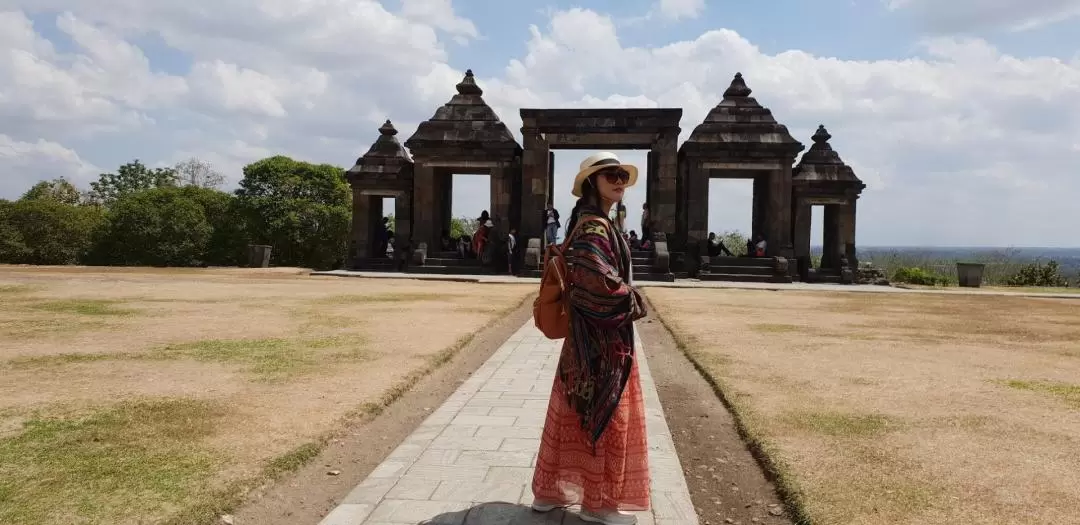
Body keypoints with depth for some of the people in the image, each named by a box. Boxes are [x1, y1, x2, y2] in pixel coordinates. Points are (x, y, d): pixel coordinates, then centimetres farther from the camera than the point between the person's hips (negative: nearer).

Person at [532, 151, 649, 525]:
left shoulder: (592, 222, 14)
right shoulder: (594, 225, -17)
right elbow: (600, 280, -28)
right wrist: (632, 303, -10)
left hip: (592, 332, 10)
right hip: (604, 336, -10)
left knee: (573, 413, 15)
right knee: (604, 415, 1)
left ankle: (550, 491, 25)